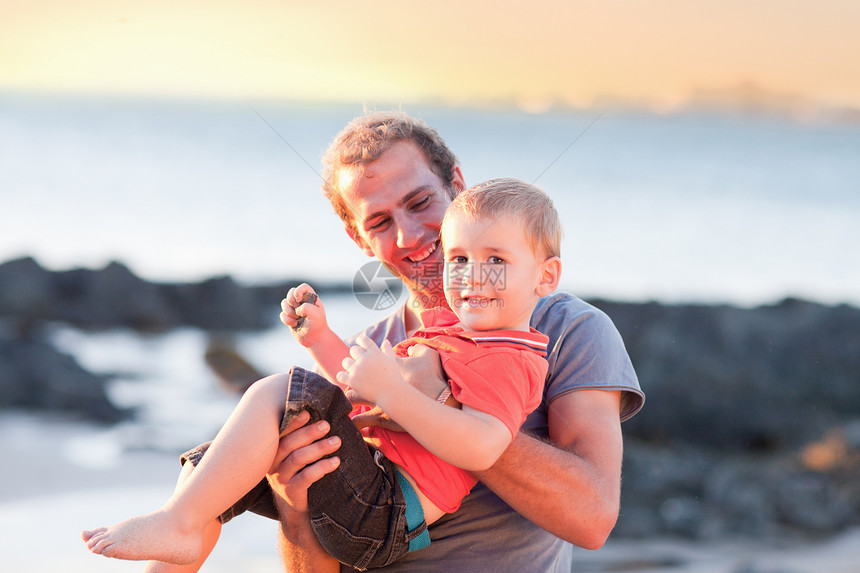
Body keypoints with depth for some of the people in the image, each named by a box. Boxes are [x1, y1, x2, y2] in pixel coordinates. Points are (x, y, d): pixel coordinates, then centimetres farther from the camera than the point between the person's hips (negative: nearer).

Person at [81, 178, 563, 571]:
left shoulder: (505, 362, -10)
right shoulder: (448, 328, 22)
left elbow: (481, 449, -29)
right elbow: (366, 391, 31)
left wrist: (391, 390, -32)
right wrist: (321, 337, 15)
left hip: (378, 514, -11)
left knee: (276, 393, -25)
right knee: (209, 463, 13)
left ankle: (178, 524, -19)